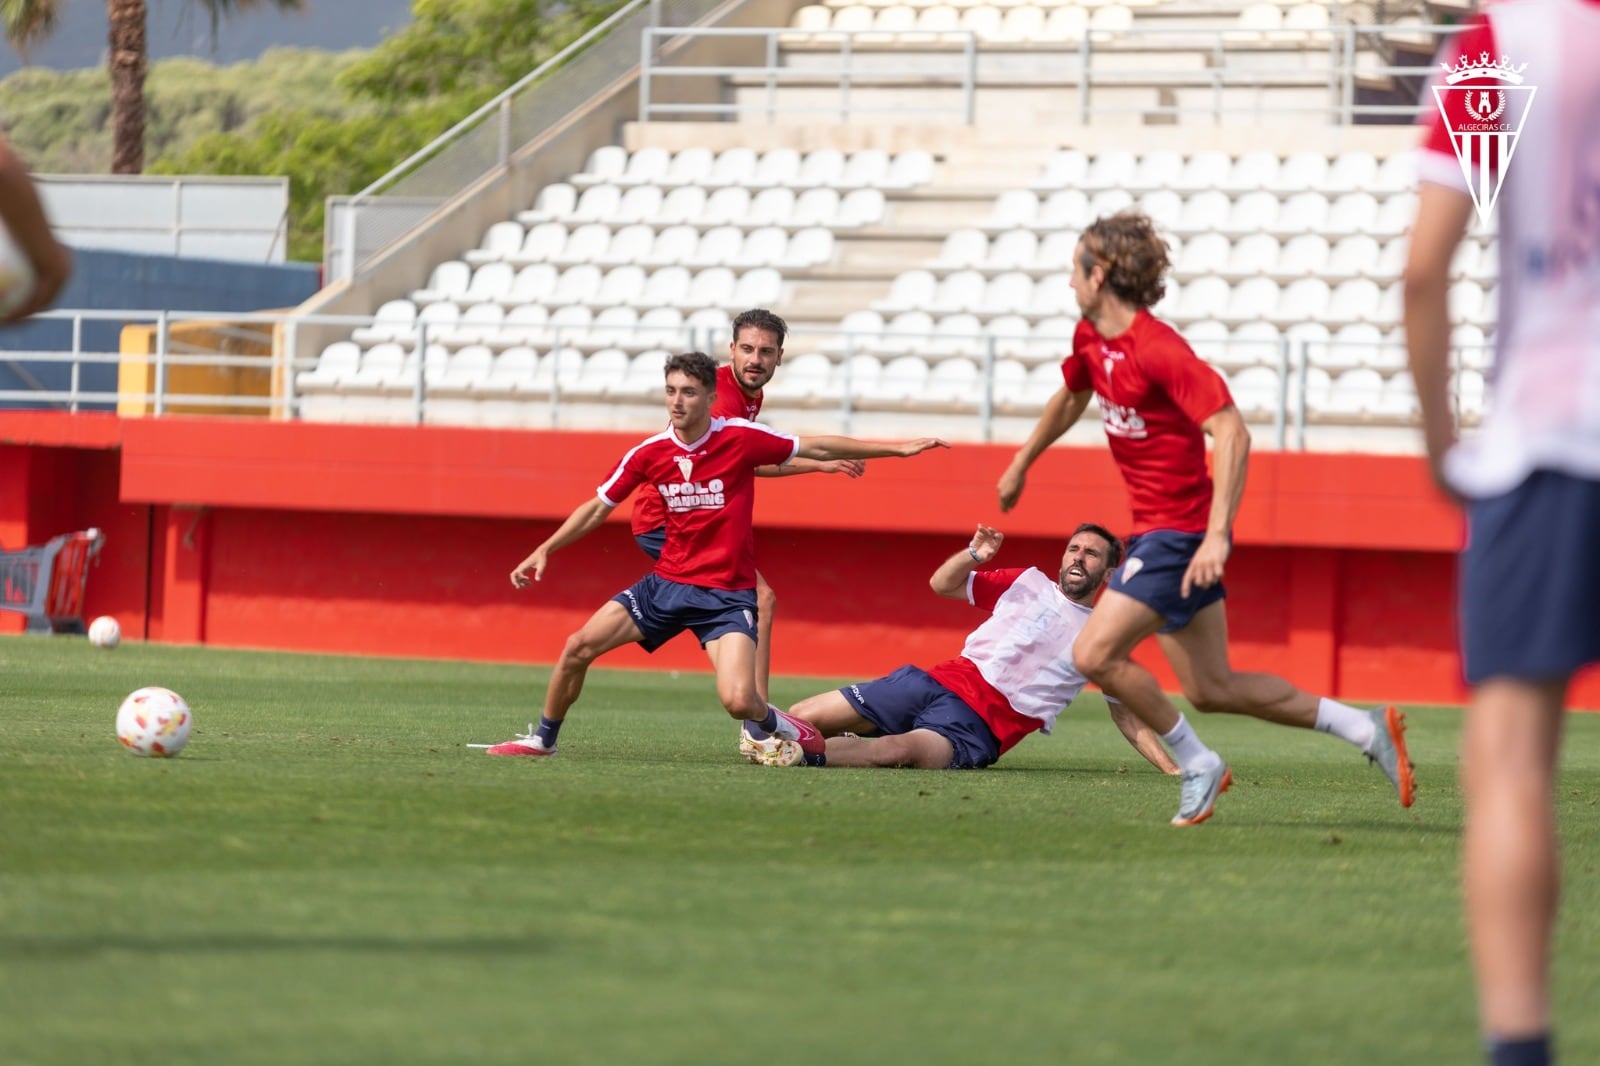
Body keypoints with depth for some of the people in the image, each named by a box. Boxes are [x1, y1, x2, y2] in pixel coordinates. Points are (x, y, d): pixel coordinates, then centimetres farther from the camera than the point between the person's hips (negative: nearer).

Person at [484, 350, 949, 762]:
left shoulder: (741, 437, -10)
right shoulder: (649, 453, -2)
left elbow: (815, 448, 1)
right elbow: (598, 507, 11)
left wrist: (896, 449, 3)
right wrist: (544, 551, 5)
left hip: (727, 594, -4)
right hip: (666, 583, 4)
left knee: (739, 701, -24)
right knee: (578, 648, -6)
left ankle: (772, 726, 13)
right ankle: (543, 739, 16)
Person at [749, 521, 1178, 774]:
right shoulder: (1028, 582, 18)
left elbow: (1127, 715, 14)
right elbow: (943, 584, 21)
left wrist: (1174, 770, 4)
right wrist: (972, 556, -1)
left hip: (976, 726, -4)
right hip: (939, 682, 4)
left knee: (903, 750, -40)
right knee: (801, 717, -11)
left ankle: (808, 753, -50)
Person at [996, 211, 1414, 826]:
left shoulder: (1158, 350, -21)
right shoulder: (1092, 339, 7)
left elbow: (1232, 433, -27)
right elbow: (1070, 398, 29)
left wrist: (1218, 534, -33)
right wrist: (1021, 465, 39)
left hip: (1181, 532, -9)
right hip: (1154, 529, 9)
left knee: (1095, 655, -15)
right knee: (1210, 689, 9)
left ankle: (1197, 765, -1)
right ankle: (1365, 729, 15)